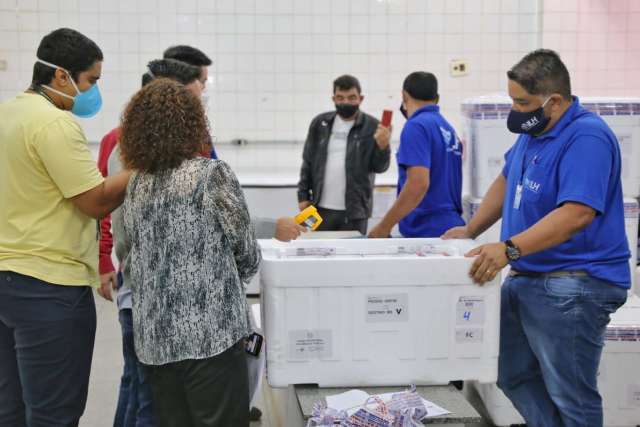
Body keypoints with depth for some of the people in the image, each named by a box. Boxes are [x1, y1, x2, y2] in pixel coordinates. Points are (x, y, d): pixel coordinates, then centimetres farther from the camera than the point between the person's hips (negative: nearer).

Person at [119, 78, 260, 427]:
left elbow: (131, 264, 12)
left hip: (153, 336, 6)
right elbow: (246, 251, -1)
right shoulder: (213, 175, -9)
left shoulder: (135, 185, 7)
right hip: (210, 333, -6)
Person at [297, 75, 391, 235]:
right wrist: (303, 195, 6)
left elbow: (379, 167, -7)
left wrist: (383, 145, -26)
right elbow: (308, 162, 12)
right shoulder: (320, 123, 6)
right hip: (322, 209, 3)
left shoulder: (372, 127, -3)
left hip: (354, 211, -2)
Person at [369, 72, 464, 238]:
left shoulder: (416, 126, -11)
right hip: (449, 227, 8)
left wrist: (384, 226, -16)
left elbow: (418, 183, -22)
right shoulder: (448, 129, 15)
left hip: (428, 231, -8)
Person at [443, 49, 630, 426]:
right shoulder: (533, 131, 9)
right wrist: (470, 231, 16)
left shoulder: (587, 137, -19)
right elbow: (507, 181, 24)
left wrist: (509, 249, -34)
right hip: (527, 278, 10)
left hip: (574, 287, -10)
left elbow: (577, 213, -29)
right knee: (513, 375, 18)